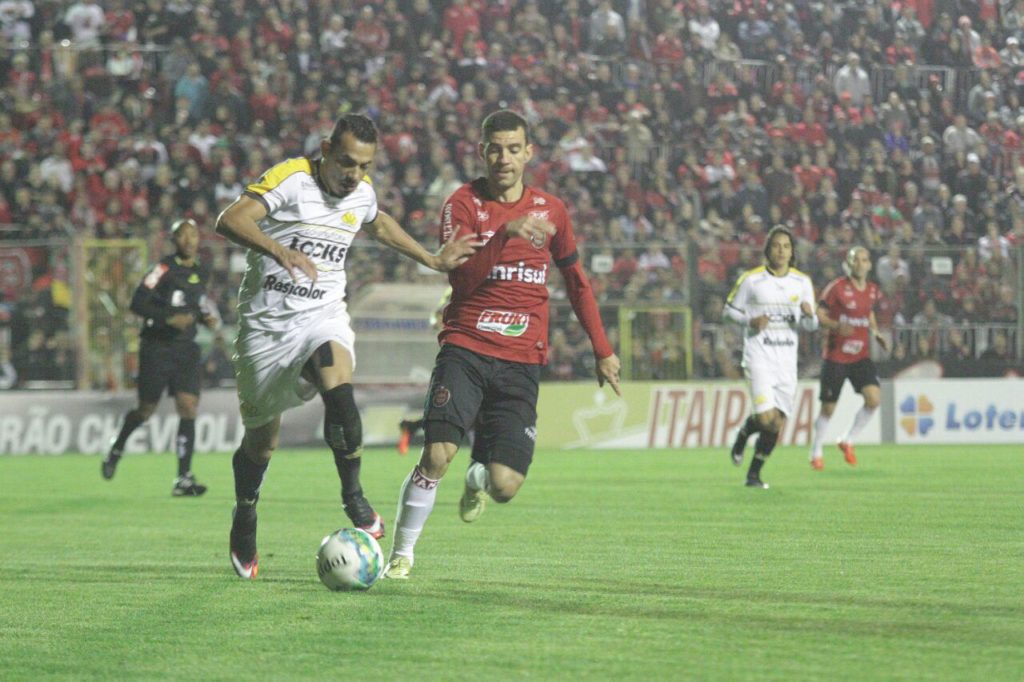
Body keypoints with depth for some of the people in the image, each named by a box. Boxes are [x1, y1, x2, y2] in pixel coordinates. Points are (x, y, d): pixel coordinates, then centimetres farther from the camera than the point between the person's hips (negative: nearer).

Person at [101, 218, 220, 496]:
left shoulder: (202, 271, 9)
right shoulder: (164, 269, -11)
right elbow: (137, 303, -16)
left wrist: (206, 317, 6)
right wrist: (169, 318, -25)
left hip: (186, 348, 5)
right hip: (157, 346, -5)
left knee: (188, 408, -9)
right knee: (146, 410, 4)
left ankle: (183, 479, -10)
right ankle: (116, 450, 34)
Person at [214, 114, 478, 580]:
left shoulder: (362, 193, 4)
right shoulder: (290, 179, -15)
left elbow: (379, 225, 30)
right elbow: (230, 221, -29)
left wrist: (433, 260, 29)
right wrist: (279, 250, -45)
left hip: (323, 317, 3)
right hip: (266, 320, -3)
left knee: (339, 391, -30)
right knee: (261, 436, 7)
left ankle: (353, 497, -16)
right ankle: (244, 516, 35)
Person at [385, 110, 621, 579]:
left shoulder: (550, 210, 9)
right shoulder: (464, 203, -1)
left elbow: (576, 280, 22)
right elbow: (461, 276, -16)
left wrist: (602, 350, 22)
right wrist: (505, 234, -29)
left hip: (521, 361, 2)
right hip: (466, 348, -2)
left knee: (505, 485, -9)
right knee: (437, 454, -21)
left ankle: (479, 475, 30)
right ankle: (402, 553, -2)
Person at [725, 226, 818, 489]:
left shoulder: (802, 282, 6)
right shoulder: (751, 279, -4)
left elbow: (810, 326, 11)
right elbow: (730, 309, 6)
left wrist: (809, 315, -13)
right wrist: (750, 322, -14)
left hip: (787, 360, 4)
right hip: (759, 356, -4)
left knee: (778, 425, 1)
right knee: (766, 419, -18)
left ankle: (754, 474, 17)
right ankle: (743, 433, 17)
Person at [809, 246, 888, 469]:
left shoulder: (873, 291, 6)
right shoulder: (837, 287, -10)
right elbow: (819, 314, -9)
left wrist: (877, 333, 9)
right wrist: (836, 326, -26)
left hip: (861, 356, 4)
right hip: (836, 357, -4)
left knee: (874, 398, -15)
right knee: (828, 407, 2)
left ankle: (848, 441, 6)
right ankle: (816, 453, 23)